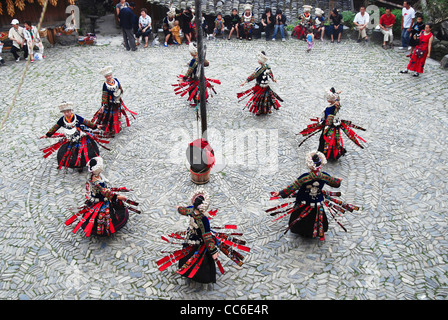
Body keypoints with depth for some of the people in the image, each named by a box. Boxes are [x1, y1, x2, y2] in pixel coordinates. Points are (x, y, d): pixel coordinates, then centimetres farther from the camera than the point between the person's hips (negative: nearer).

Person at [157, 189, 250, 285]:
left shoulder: (191, 209, -21)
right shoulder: (203, 219, -39)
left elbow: (183, 210, 4)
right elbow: (207, 237, -38)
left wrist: (178, 208, 28)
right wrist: (213, 251, -34)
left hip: (191, 234, 7)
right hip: (200, 240, -7)